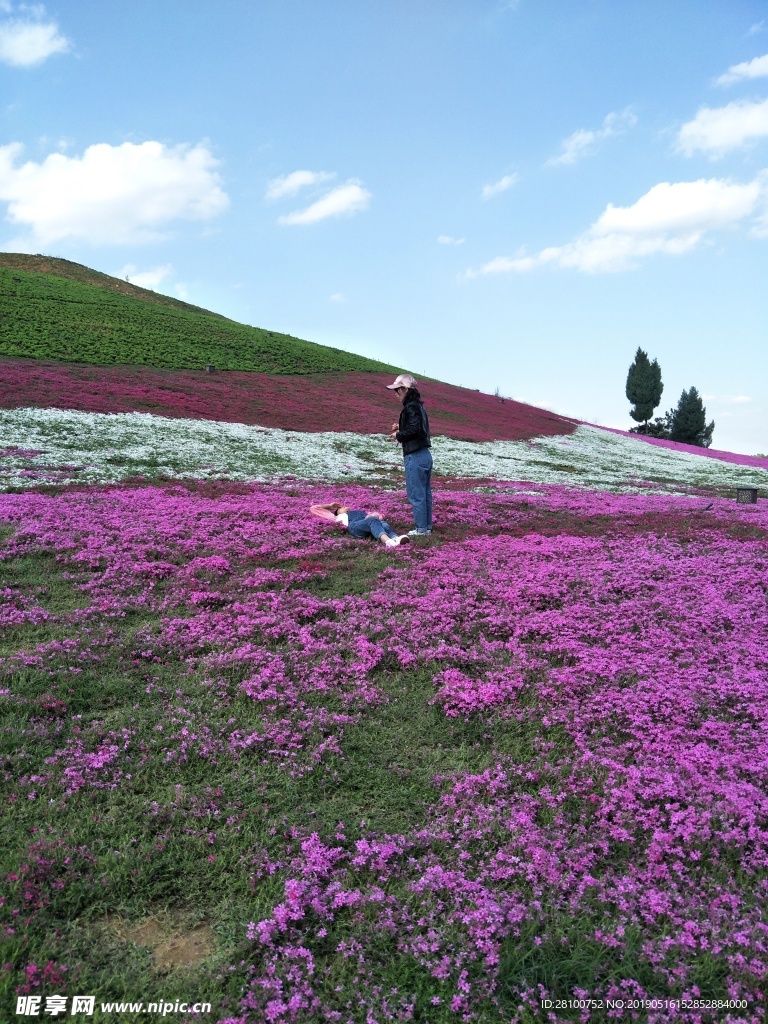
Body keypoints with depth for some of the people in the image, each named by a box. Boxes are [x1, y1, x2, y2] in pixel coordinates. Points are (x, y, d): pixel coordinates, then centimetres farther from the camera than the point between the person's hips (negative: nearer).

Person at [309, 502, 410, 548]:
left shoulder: (360, 512, 46)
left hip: (371, 523, 4)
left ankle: (395, 539, -65)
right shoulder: (339, 516, 40)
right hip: (354, 526, -4)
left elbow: (377, 515, 31)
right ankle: (387, 541, -66)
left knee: (383, 523, -33)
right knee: (373, 521, -37)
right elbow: (314, 508, 45)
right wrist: (330, 506, 52)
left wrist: (374, 515, 10)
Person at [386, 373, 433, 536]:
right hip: (425, 454, 10)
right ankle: (427, 526, 21)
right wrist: (400, 428, 10)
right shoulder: (418, 405, 15)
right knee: (425, 493, 14)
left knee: (416, 494, -3)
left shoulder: (411, 407, -15)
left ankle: (420, 529, 2)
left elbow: (414, 430, -23)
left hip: (415, 456, -10)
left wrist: (398, 435, -8)